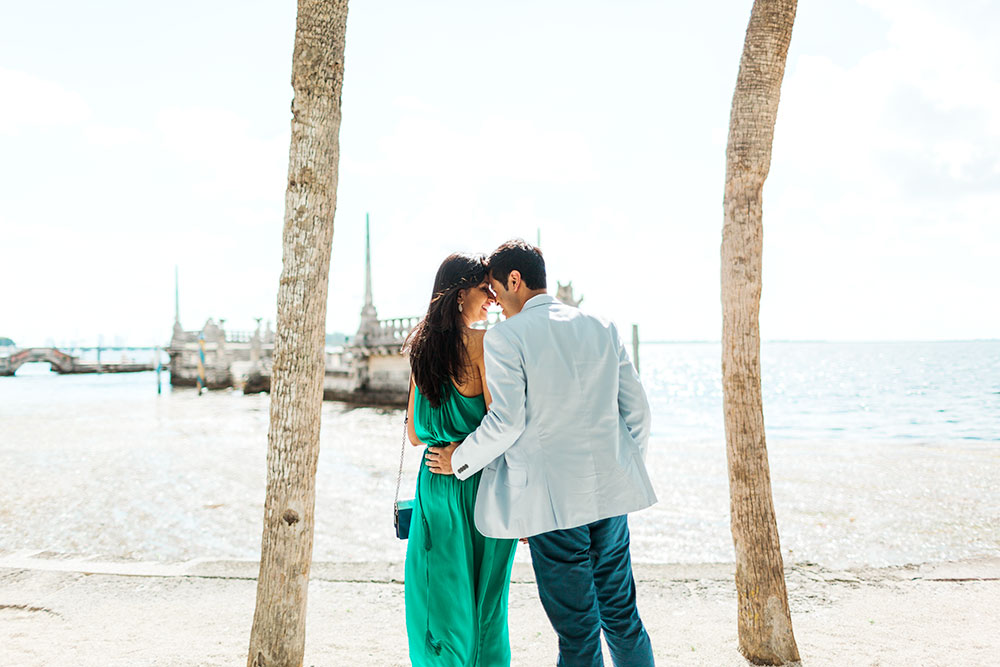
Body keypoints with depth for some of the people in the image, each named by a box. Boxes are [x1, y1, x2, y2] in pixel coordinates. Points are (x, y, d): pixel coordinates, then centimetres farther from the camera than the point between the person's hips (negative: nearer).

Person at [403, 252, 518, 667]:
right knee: (483, 597, 8)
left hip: (435, 481, 5)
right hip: (481, 482, -5)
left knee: (440, 598, 14)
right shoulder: (482, 342, -13)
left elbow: (415, 434, 11)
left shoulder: (421, 346, 7)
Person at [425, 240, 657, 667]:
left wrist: (460, 460, 2)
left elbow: (506, 422, -14)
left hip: (553, 498, -5)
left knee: (577, 631, 5)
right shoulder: (601, 327, 8)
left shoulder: (505, 337, -8)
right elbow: (636, 409, 9)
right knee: (621, 615, 18)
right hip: (609, 491, 6)